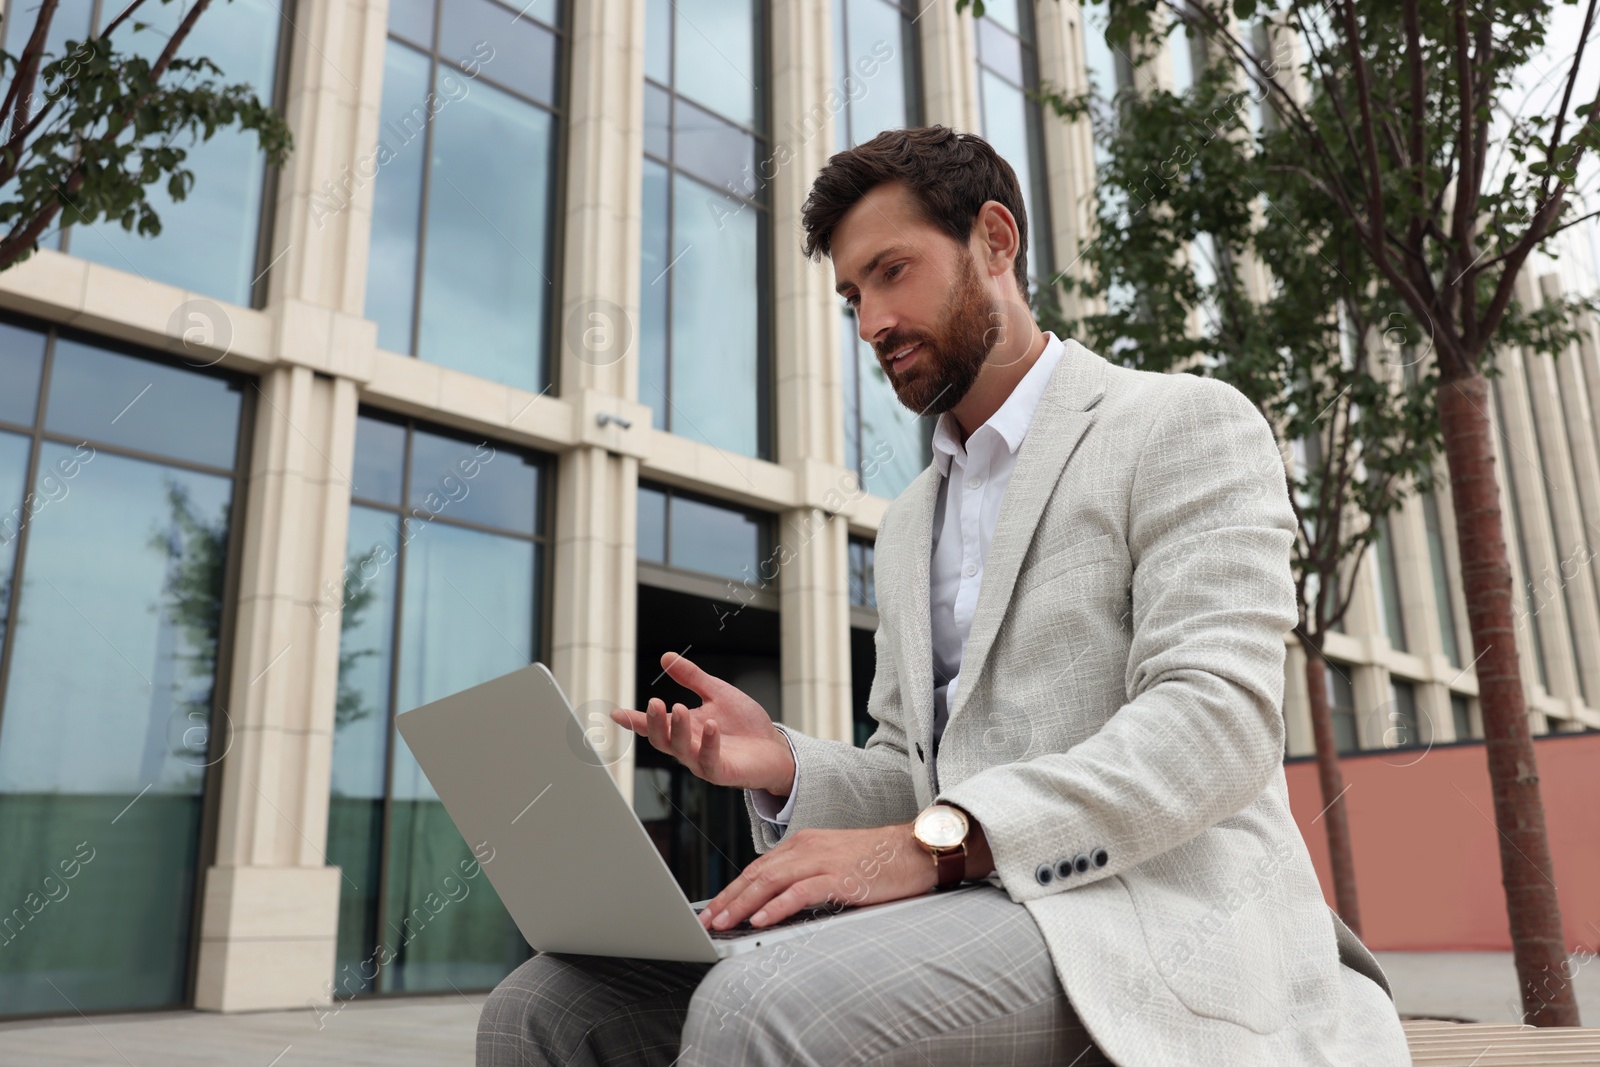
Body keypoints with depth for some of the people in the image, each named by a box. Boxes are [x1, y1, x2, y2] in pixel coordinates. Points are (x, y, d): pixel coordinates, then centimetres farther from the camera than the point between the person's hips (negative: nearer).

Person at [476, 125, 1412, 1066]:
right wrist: (784, 766, -1)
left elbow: (1215, 719, -14)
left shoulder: (1189, 422, 1)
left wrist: (932, 843, -24)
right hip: (971, 910, 7)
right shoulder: (910, 523, 23)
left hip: (1149, 911, -6)